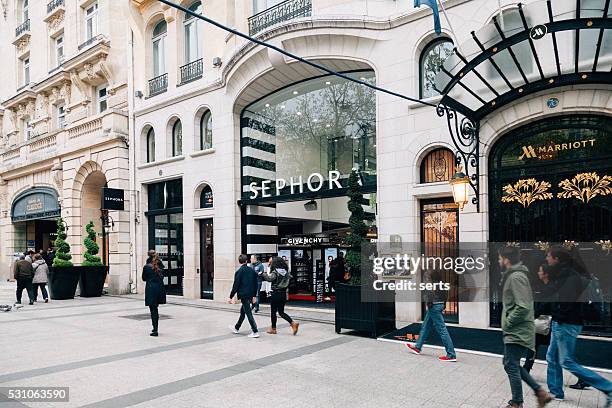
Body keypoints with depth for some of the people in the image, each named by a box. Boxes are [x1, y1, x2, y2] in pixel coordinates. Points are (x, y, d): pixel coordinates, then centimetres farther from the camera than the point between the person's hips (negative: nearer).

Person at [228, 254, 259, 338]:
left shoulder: (239, 272, -11)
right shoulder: (252, 270, 6)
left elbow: (236, 286, -12)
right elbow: (255, 284, 11)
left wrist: (231, 297, -4)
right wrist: (254, 295, 20)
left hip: (243, 295, -7)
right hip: (250, 295, 7)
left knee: (248, 313, -4)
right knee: (242, 311, 20)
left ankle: (255, 332, -6)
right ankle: (236, 328, 35)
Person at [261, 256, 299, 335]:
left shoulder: (275, 272, -15)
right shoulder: (286, 272, 5)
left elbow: (269, 278, -31)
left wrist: (264, 274, -14)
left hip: (276, 294, -6)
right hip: (284, 293, 6)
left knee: (273, 312, 9)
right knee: (281, 312, 14)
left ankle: (273, 328, 17)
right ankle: (293, 323, -2)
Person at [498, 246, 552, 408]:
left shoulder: (516, 277, -19)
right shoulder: (512, 275, 12)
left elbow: (523, 307, -27)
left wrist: (507, 323, -16)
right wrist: (508, 323, 13)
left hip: (517, 332, -10)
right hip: (515, 331, 10)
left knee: (512, 367, 1)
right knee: (512, 365, 18)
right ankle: (540, 392, 24)